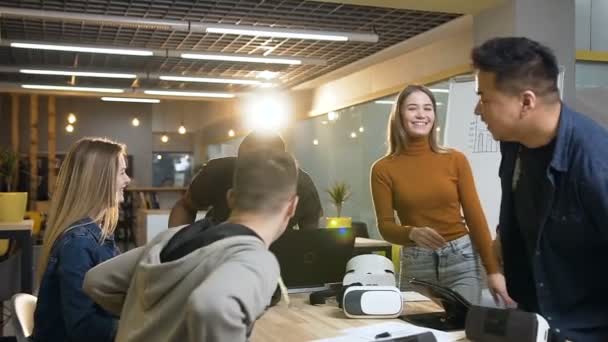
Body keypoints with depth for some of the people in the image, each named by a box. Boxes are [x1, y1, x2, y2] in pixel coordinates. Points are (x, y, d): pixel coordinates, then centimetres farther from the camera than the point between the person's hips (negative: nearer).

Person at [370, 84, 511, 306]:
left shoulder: (455, 159, 0)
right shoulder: (383, 169, -2)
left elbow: (475, 217, 1)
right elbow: (385, 227, -3)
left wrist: (492, 269, -4)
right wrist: (413, 233, -24)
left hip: (461, 259, 0)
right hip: (414, 264, 0)